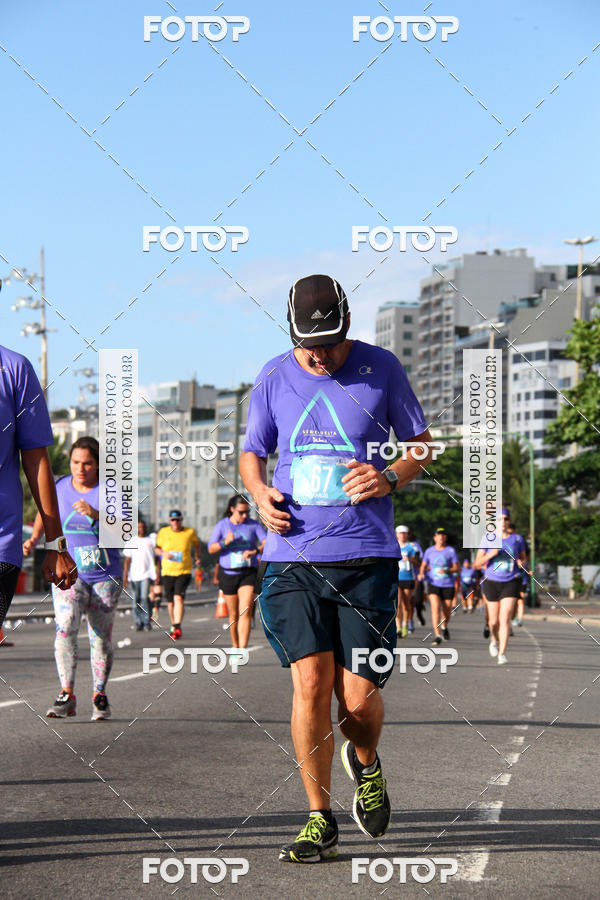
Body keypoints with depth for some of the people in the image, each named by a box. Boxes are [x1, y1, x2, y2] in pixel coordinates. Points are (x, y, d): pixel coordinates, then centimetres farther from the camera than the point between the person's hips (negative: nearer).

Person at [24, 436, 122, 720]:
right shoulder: (59, 488, 4)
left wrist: (96, 515, -31)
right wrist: (34, 538, 8)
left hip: (105, 576, -1)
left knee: (101, 637, 3)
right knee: (65, 627, -20)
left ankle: (99, 695, 20)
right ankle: (66, 694, -19)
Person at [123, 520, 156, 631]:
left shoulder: (151, 541, 10)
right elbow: (127, 560, 8)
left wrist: (158, 574, 3)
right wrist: (125, 576, 1)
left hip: (147, 574, -1)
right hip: (134, 575, 1)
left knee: (145, 597, -15)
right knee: (136, 600, 1)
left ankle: (147, 621, -4)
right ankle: (138, 622, 10)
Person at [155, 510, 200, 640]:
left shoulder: (190, 532, 0)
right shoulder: (163, 532, 1)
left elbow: (196, 543, 22)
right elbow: (156, 548, 10)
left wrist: (197, 557, 13)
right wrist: (163, 553, -10)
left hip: (184, 572, -2)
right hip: (167, 572, 2)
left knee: (178, 597, -21)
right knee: (170, 602, 8)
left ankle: (177, 627, -27)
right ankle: (173, 624, 31)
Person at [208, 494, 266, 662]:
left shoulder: (253, 524, 3)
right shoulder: (222, 525, 3)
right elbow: (211, 548, -2)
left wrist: (254, 551, -25)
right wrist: (225, 542, -21)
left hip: (248, 573, -1)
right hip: (228, 573, 1)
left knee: (245, 611, -16)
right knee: (233, 615, 7)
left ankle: (242, 651, -21)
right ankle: (235, 647, 27)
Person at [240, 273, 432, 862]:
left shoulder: (381, 369, 3)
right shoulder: (274, 377, 8)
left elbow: (421, 443, 12)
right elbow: (251, 453, 19)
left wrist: (390, 477, -9)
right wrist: (261, 493, -3)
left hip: (367, 557, -1)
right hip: (293, 556, 1)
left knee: (359, 697, -4)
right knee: (311, 682, -10)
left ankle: (365, 763, 33)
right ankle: (319, 819, 5)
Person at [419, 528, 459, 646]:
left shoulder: (451, 550, 2)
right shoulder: (429, 551, 7)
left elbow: (456, 568, 0)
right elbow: (424, 565, 16)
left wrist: (447, 571, -19)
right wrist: (422, 573, -5)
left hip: (448, 585, 0)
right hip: (433, 584, 0)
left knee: (446, 611, 6)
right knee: (435, 607, -17)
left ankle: (444, 627, 40)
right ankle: (437, 635, -21)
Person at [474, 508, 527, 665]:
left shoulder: (517, 538, 0)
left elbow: (524, 557, 16)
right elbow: (477, 564, -4)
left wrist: (522, 562, -7)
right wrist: (490, 554, -22)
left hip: (511, 583, -1)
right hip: (492, 582, 1)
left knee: (505, 618, -14)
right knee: (494, 621, 8)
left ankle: (502, 654, -12)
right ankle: (495, 640, 41)